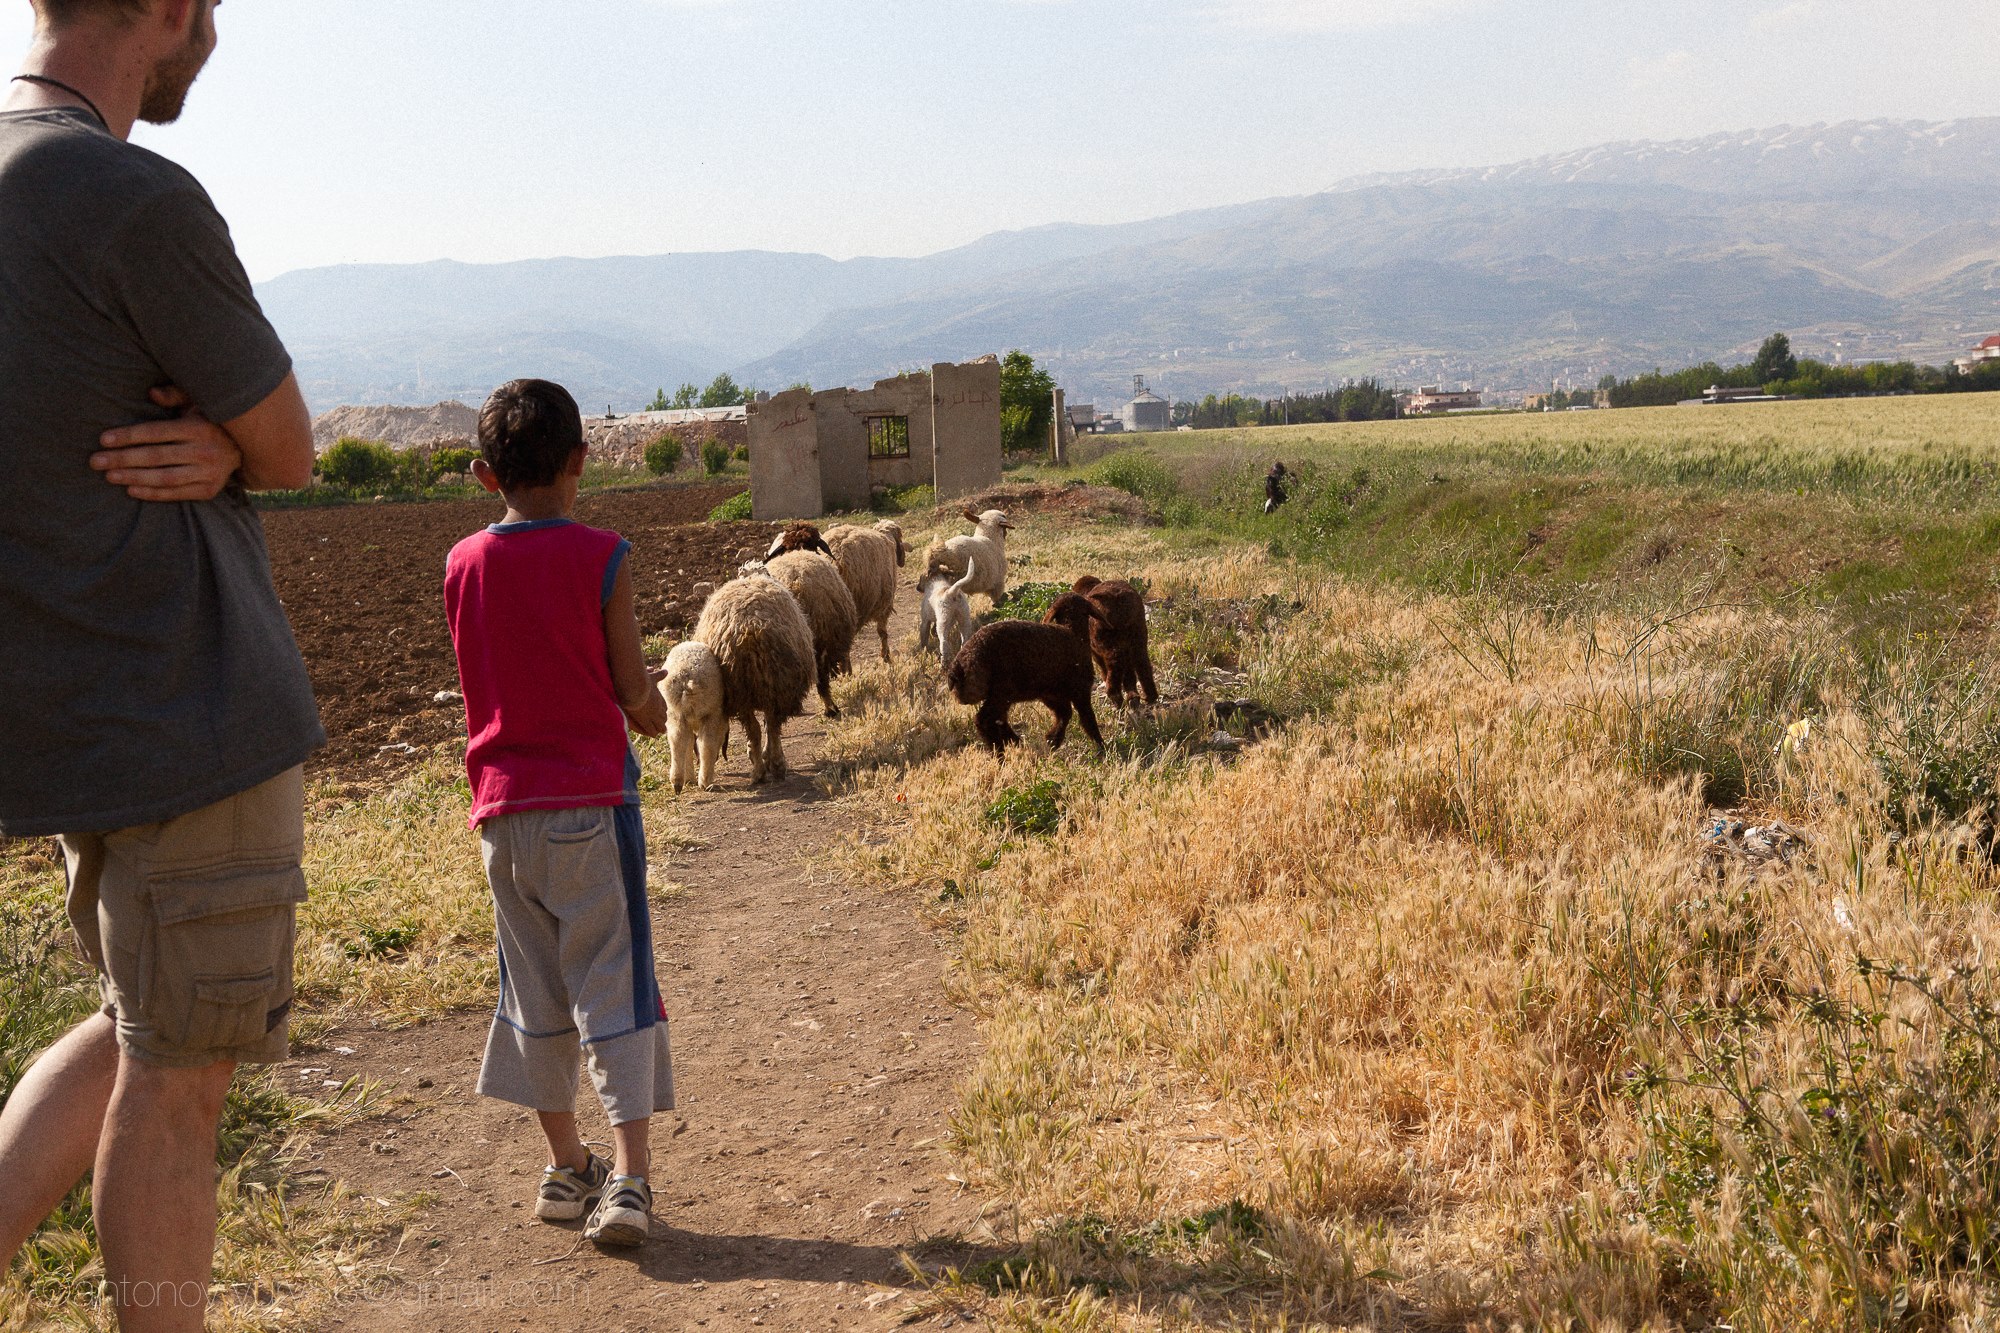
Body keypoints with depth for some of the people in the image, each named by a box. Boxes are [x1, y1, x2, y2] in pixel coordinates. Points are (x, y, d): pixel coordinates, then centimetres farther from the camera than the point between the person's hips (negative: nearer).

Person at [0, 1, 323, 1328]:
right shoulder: (140, 202, -19)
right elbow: (291, 451, -8)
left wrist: (208, 449, -7)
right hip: (195, 714, -8)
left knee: (150, 1036, 23)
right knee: (178, 1073, 5)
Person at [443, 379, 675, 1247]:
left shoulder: (462, 565, 3)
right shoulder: (601, 559, -8)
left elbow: (483, 683, 11)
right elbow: (634, 690, -6)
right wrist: (654, 712, 17)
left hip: (503, 804, 4)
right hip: (591, 797, -3)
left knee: (533, 984, 14)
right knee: (613, 982, 1)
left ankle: (564, 1166, 22)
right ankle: (628, 1176, -4)